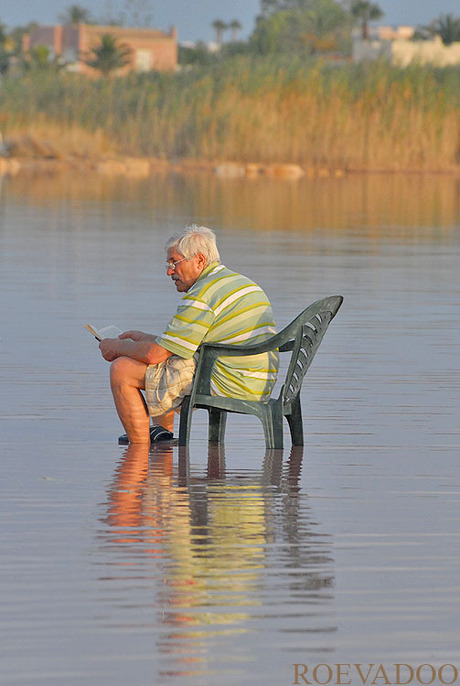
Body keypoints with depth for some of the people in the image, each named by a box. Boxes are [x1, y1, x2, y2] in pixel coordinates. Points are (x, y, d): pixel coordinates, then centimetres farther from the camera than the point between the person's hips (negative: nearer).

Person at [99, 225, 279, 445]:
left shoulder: (202, 296, -15)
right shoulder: (243, 283, 17)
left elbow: (154, 354, -15)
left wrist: (117, 347, 4)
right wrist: (146, 338, 24)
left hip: (224, 388, -10)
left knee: (122, 370, -5)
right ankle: (163, 430, 37)